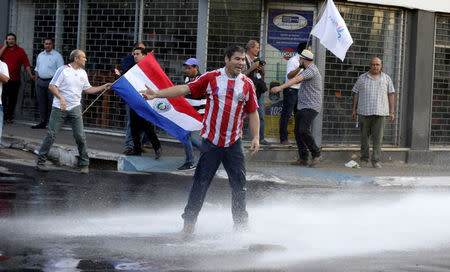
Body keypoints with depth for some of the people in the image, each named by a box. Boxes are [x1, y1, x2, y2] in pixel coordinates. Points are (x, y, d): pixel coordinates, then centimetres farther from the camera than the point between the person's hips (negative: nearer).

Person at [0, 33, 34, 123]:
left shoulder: (20, 51, 7)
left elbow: (26, 64, 5)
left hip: (15, 80, 1)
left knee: (13, 99, 4)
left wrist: (30, 75, -2)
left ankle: (9, 117, 12)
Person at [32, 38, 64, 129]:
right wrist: (36, 81, 14)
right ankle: (42, 122, 14)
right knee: (42, 103, 8)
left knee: (52, 104, -6)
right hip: (40, 81, 6)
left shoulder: (57, 56, -3)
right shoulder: (40, 55, 16)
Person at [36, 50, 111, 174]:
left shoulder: (83, 73, 12)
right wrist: (61, 98, -22)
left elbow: (87, 89, 21)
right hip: (59, 108, -4)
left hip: (75, 108, 4)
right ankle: (41, 162, 4)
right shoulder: (63, 70, -7)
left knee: (80, 136, -2)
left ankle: (84, 164, 8)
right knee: (51, 134, -4)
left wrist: (103, 87, 14)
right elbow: (52, 86, -10)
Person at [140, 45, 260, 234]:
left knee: (239, 185, 5)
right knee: (201, 183, -1)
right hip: (211, 142, -2)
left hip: (234, 143, 2)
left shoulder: (247, 84, 5)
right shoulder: (211, 78, -1)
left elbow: (253, 112, 10)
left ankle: (241, 223, 17)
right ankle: (189, 220, 9)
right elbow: (186, 89, -2)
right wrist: (157, 94, -10)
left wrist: (256, 137, 1)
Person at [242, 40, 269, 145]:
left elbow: (263, 76, 23)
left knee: (260, 116, 7)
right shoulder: (244, 59, -6)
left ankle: (261, 138, 12)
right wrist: (252, 68, -18)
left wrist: (262, 70, 2)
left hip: (259, 91, 7)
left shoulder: (257, 60, 16)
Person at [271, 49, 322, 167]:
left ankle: (316, 154, -12)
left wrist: (281, 87, -35)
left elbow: (297, 79, -28)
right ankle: (303, 158, 5)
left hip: (311, 107, -10)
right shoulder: (307, 70, 20)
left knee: (304, 130, -21)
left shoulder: (311, 70, -14)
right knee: (297, 131, 3)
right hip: (302, 107, 10)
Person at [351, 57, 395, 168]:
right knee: (364, 136, 5)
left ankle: (376, 160, -2)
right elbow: (356, 93, 10)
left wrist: (392, 112, 1)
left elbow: (391, 95, 8)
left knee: (378, 138, -5)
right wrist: (354, 109, 5)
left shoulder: (386, 79, 10)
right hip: (364, 112, 0)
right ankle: (364, 159, 15)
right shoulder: (362, 78, 9)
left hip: (380, 113, 0)